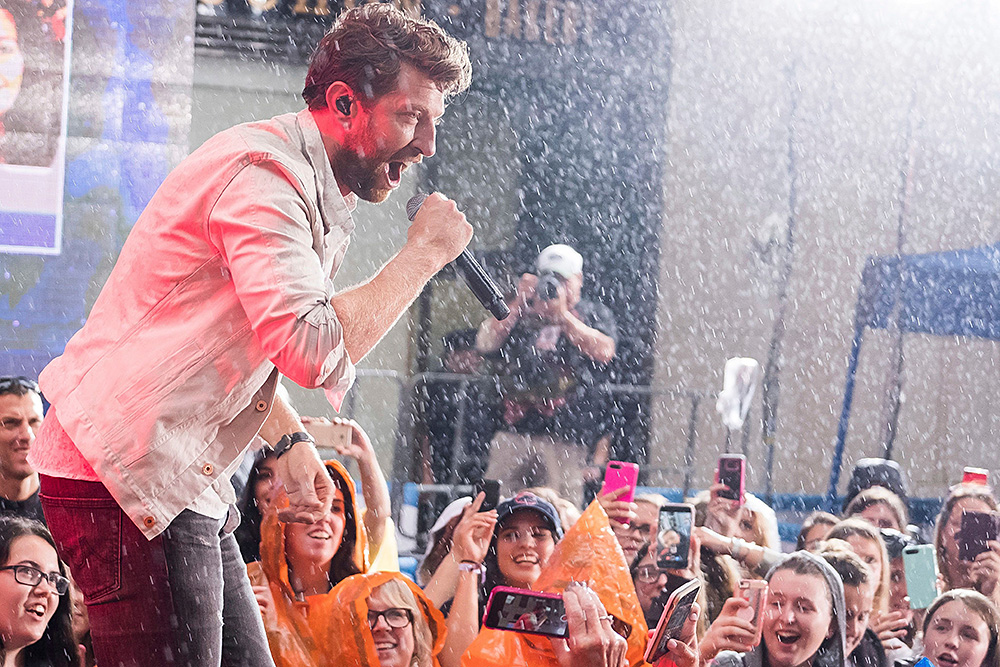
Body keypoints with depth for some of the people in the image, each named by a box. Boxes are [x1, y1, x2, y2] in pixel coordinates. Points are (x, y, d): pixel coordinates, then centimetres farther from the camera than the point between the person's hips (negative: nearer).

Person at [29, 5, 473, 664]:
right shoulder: (265, 174, -16)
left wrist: (292, 439, 15)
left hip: (186, 486, 11)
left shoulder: (313, 198, 17)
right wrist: (422, 255, -15)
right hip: (128, 482, -11)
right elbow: (314, 350, -27)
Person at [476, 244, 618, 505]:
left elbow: (604, 352, -7)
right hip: (513, 428, 3)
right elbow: (485, 343, 6)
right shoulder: (520, 315, 20)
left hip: (565, 434, -2)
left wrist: (561, 314, -7)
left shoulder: (594, 315, 13)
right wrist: (518, 304, -1)